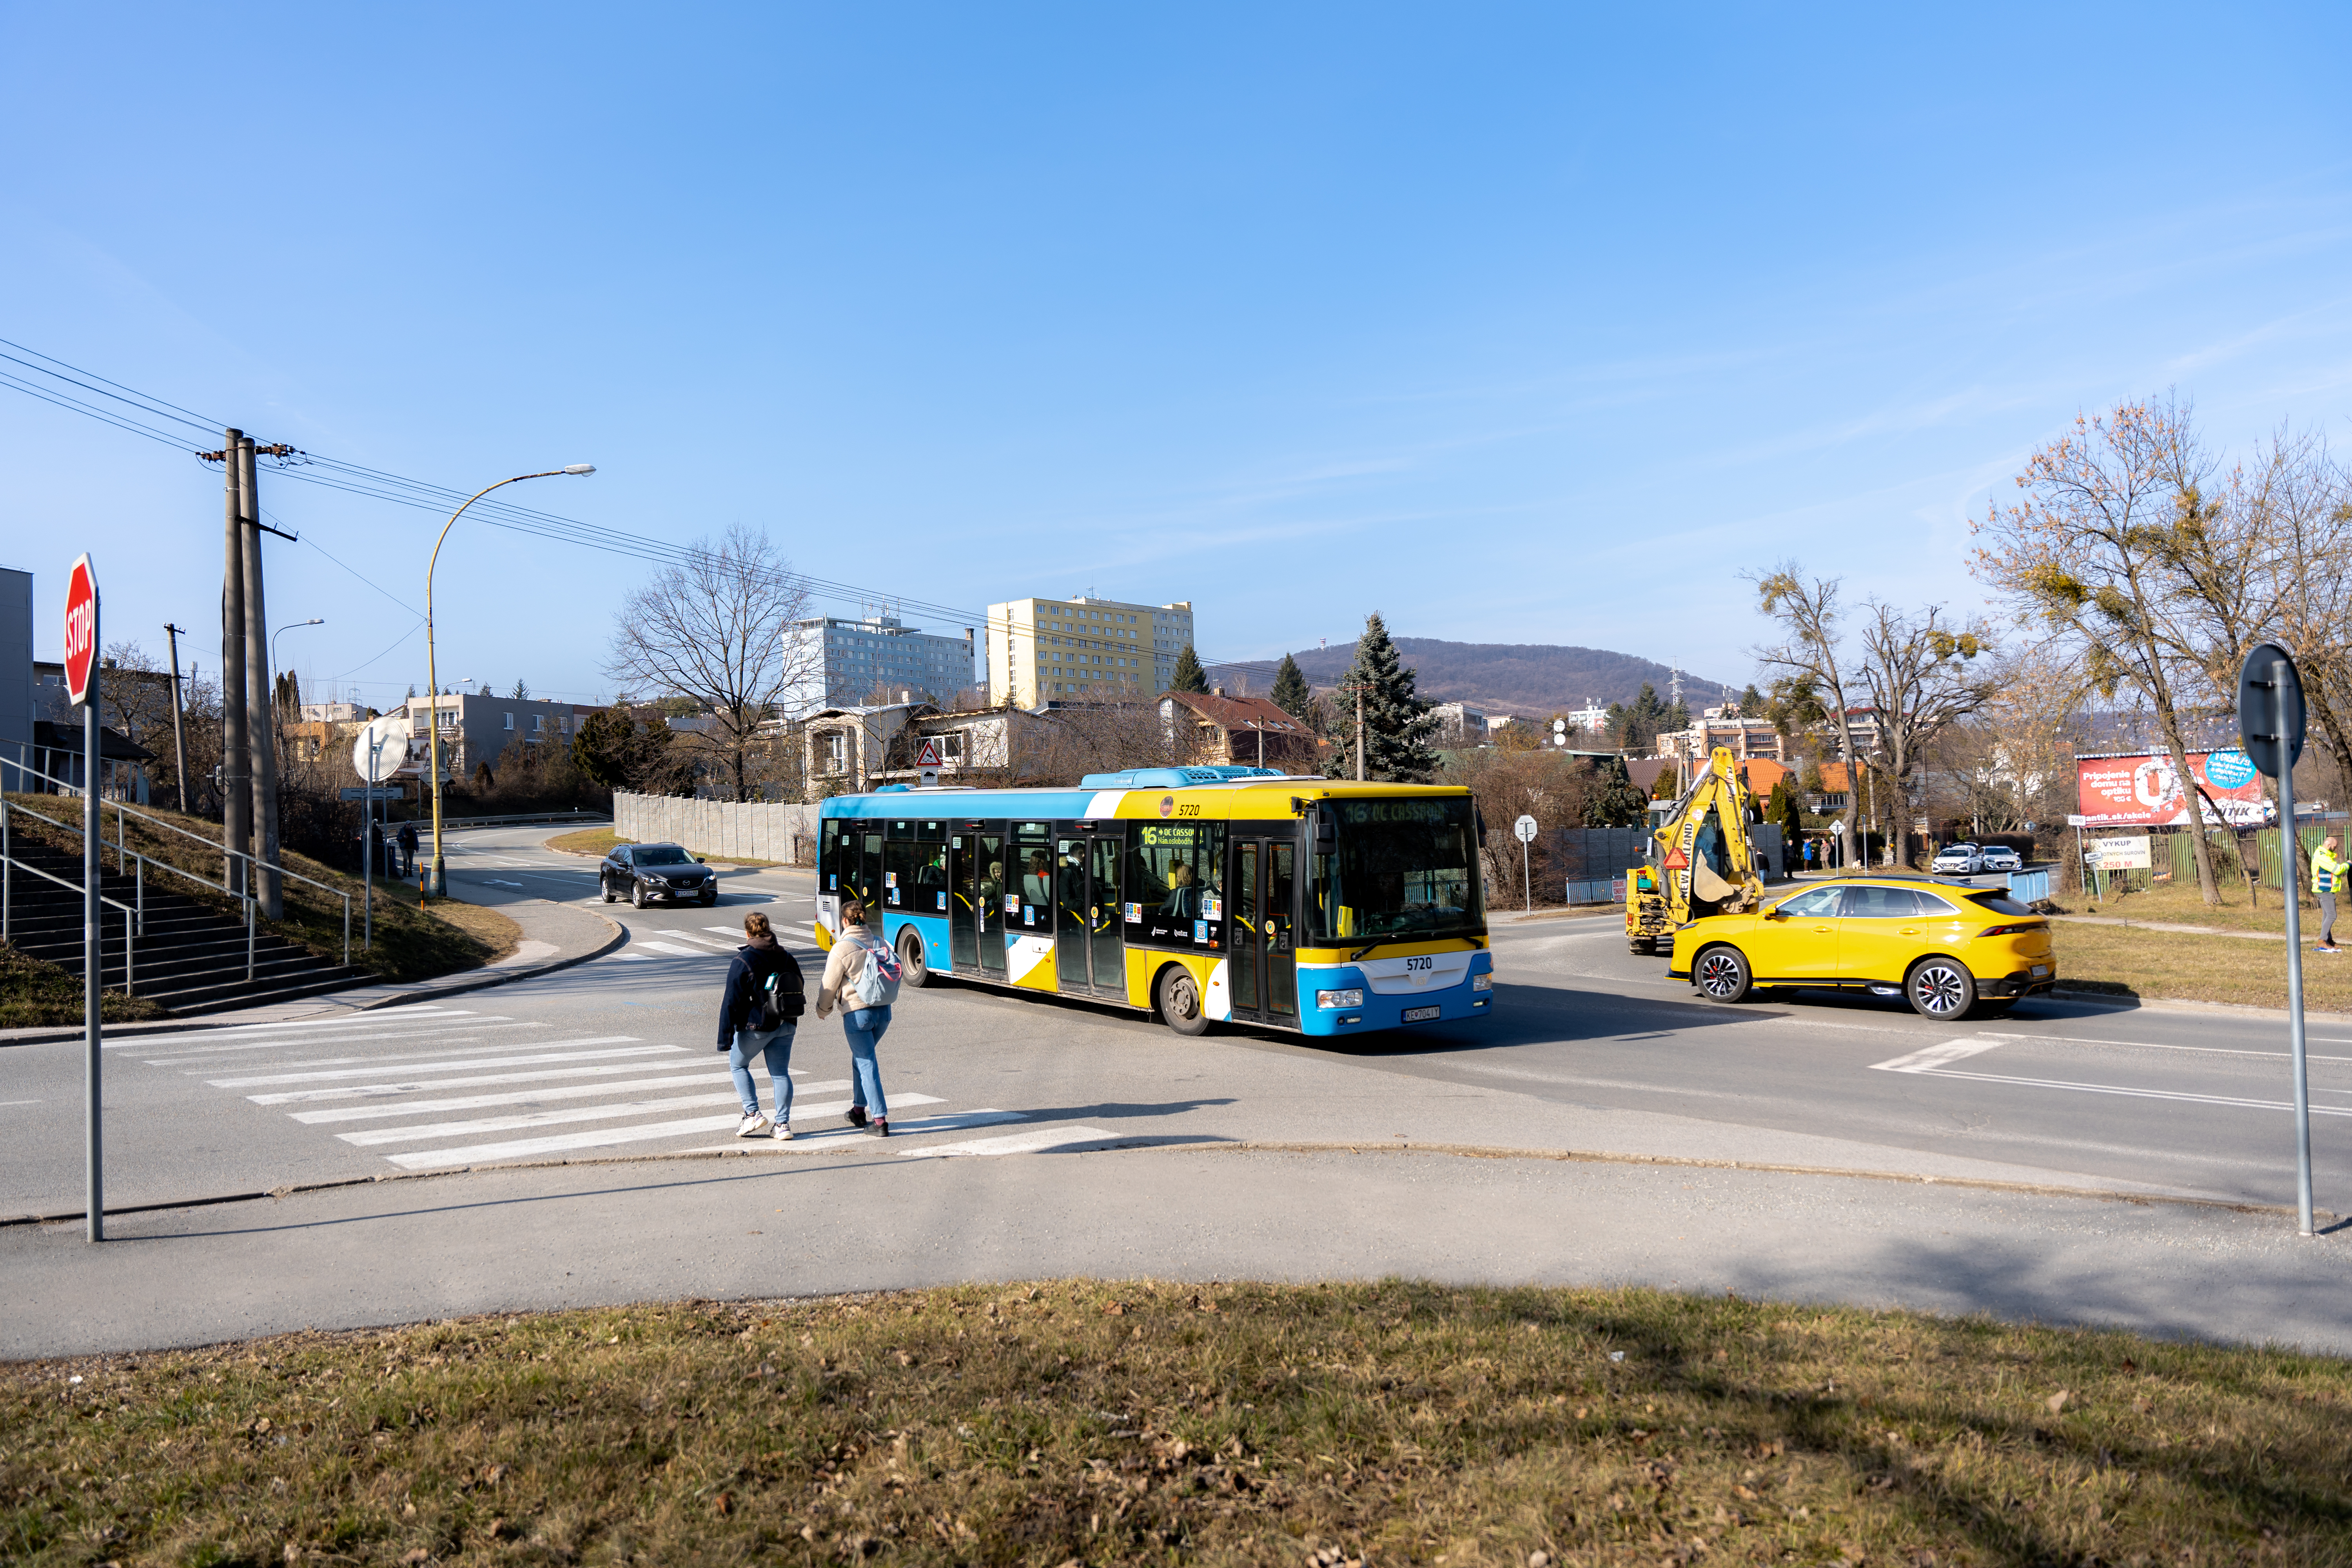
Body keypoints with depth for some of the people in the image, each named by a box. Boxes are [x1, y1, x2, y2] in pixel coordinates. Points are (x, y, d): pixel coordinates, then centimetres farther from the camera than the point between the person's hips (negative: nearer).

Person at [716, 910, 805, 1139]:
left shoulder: (743, 961, -12)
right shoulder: (787, 958, 6)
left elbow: (732, 1001, -13)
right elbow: (799, 990, 17)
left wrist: (725, 1037, -11)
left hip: (756, 1026, -5)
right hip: (785, 1026, 5)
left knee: (738, 1065, 16)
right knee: (780, 1073, 9)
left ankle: (752, 1114, 7)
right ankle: (783, 1124, 4)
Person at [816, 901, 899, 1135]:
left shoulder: (841, 949, -12)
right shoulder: (880, 943, 5)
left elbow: (829, 985, -4)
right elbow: (894, 973, 13)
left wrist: (823, 1010, 13)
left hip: (857, 1013, -6)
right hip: (884, 1011, 6)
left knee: (867, 1064, -1)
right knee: (860, 1058, 24)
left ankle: (880, 1121, -5)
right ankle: (859, 1110, 33)